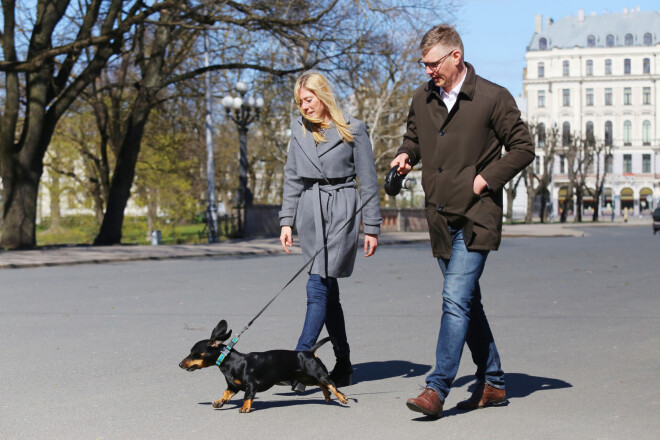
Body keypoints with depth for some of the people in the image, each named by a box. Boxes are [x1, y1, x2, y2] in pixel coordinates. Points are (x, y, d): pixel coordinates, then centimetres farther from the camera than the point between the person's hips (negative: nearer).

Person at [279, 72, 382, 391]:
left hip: (341, 212, -5)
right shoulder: (299, 129, 12)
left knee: (318, 287, -14)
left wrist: (372, 228, 0)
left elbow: (368, 181, 1)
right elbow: (292, 177, 16)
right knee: (328, 289, 7)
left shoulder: (353, 130, -1)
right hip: (309, 211, 5)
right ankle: (343, 365, 15)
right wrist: (286, 220, 8)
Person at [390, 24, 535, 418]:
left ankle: (437, 389, -15)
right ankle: (493, 382, 23)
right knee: (467, 303, 12)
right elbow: (413, 137, 26)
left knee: (456, 299, -15)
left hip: (476, 218, -7)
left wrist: (486, 179, -11)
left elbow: (523, 148, -2)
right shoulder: (422, 100, 10)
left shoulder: (493, 98, -7)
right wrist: (406, 155, 4)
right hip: (442, 219, 7)